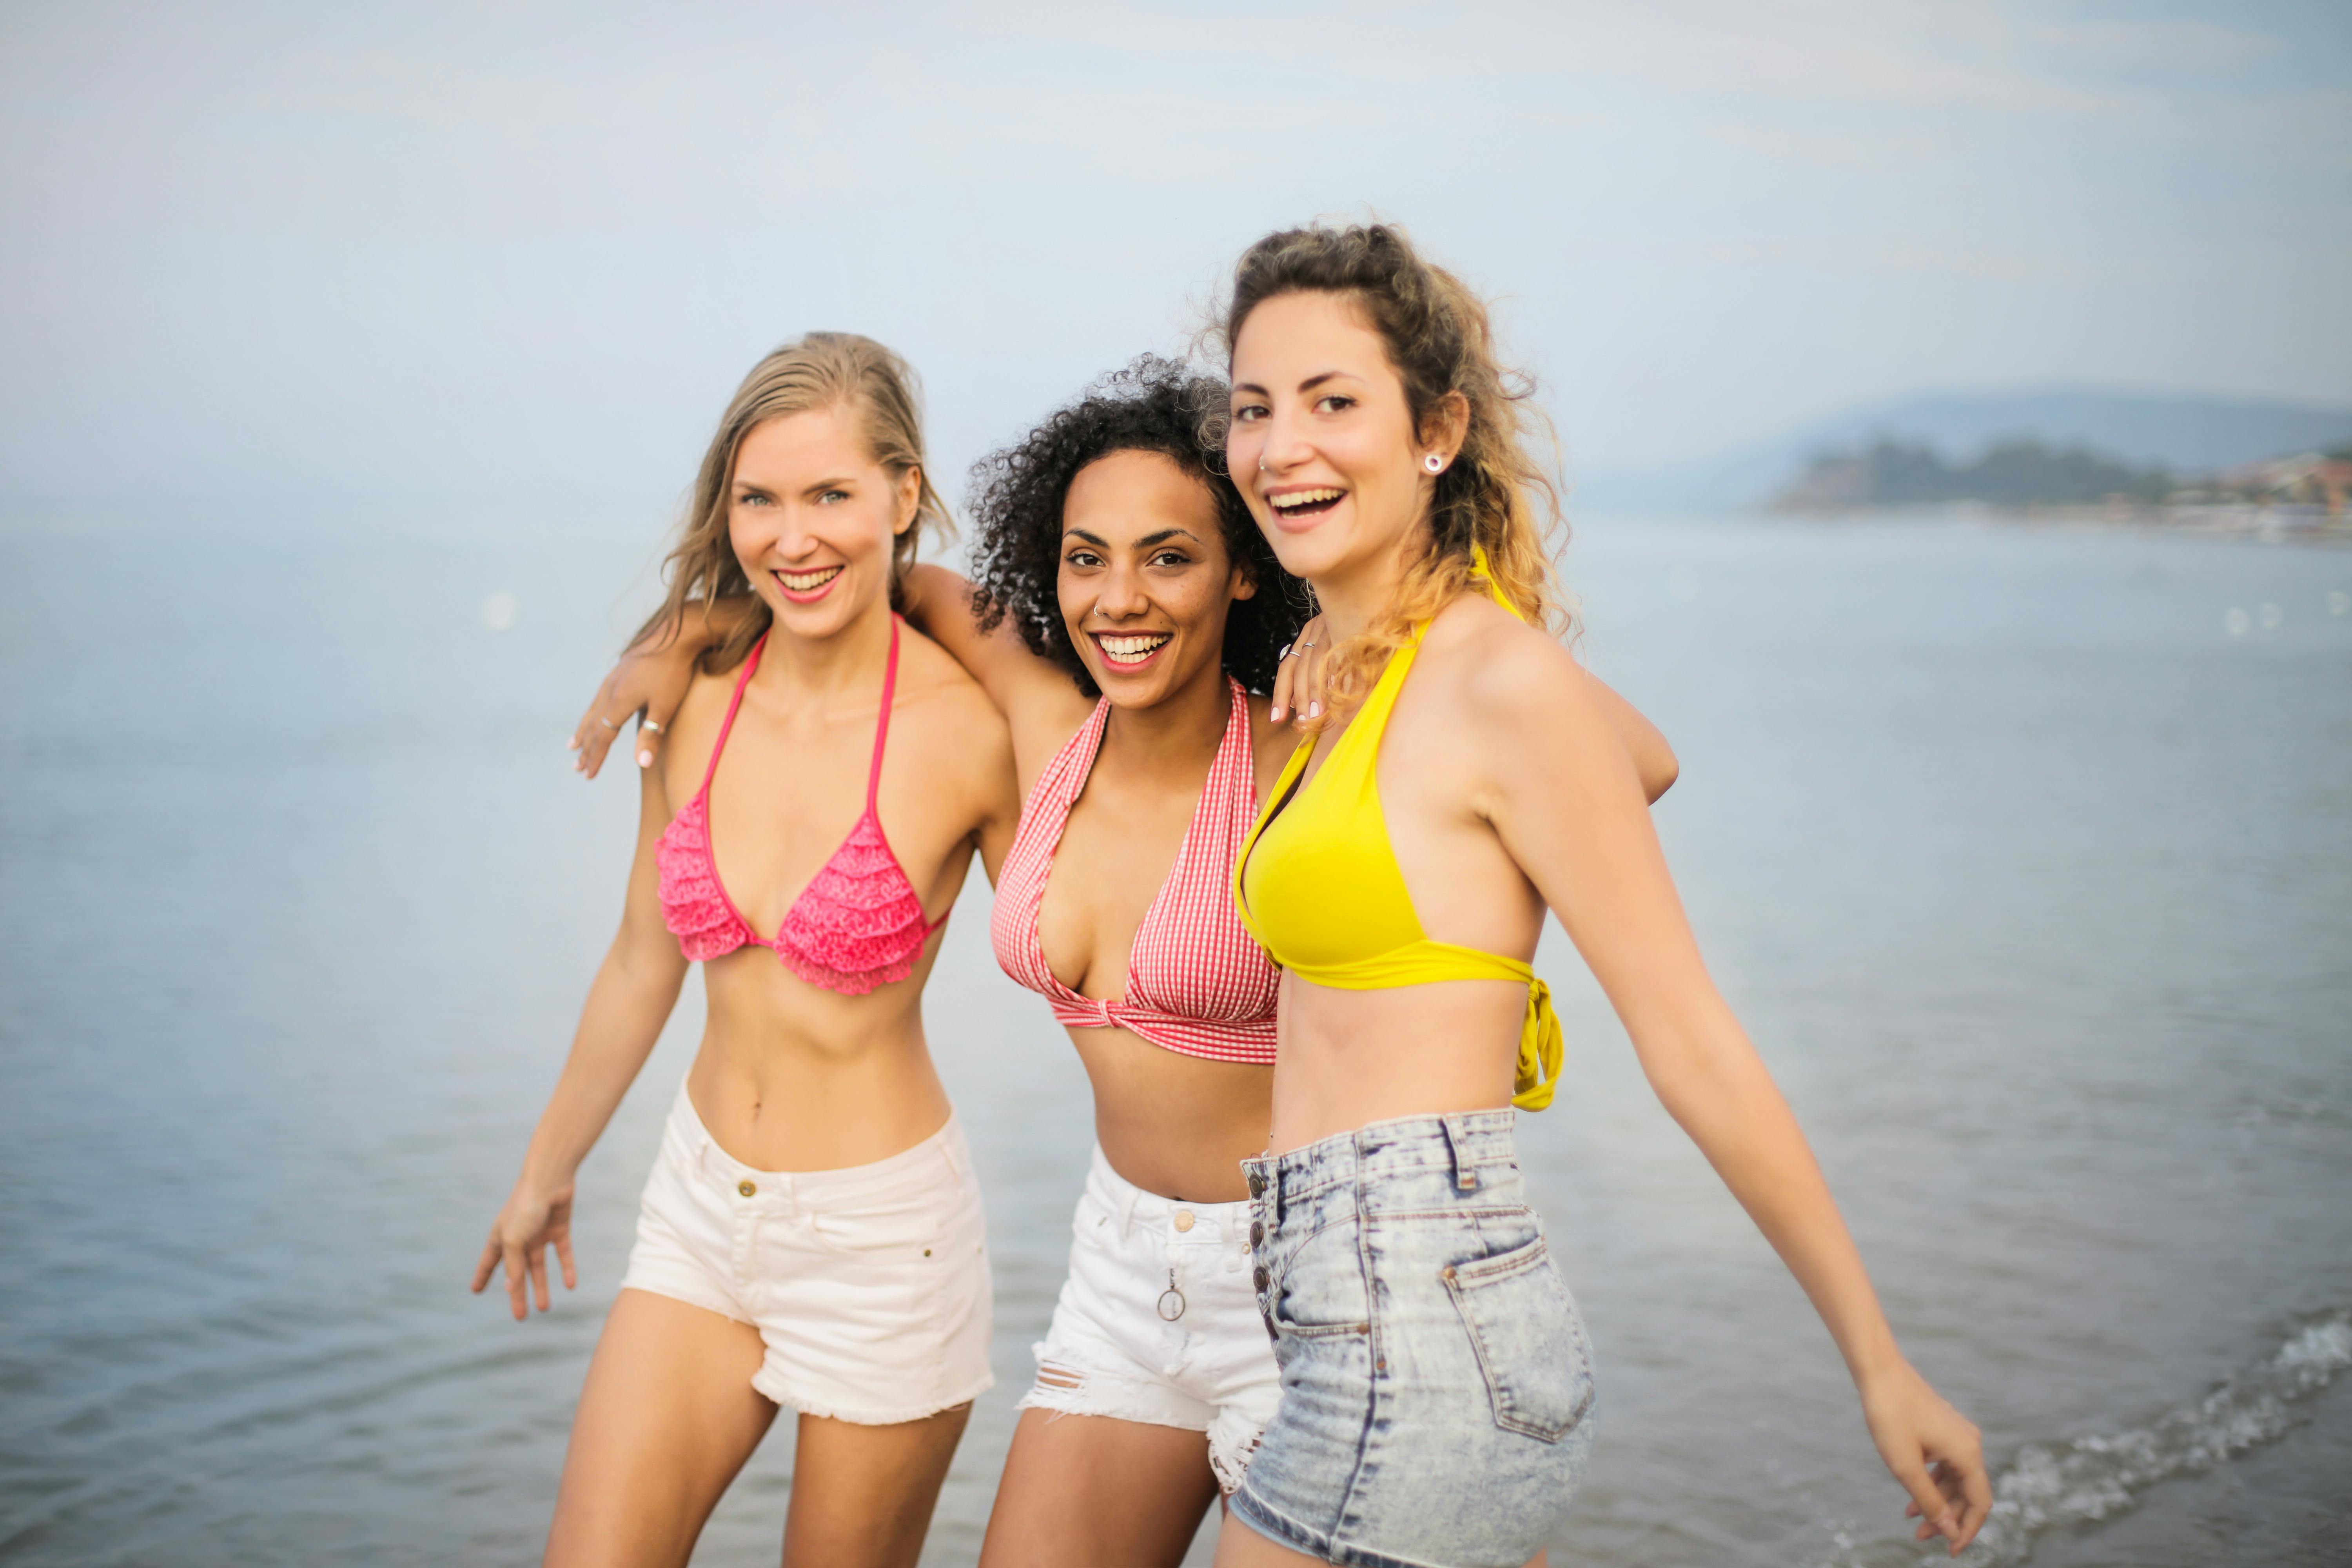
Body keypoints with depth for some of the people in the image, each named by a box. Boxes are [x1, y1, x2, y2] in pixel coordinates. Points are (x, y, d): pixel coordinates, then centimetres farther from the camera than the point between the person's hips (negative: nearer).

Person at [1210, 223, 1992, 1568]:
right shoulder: (1355, 677, 11)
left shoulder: (1506, 682, -12)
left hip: (1414, 1345, -8)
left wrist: (1883, 1364, -6)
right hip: (1383, 1327, 8)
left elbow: (1697, 1046, -11)